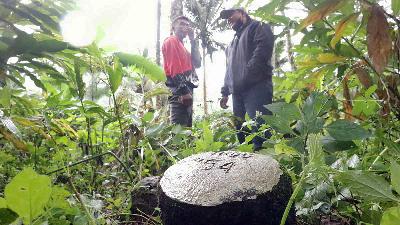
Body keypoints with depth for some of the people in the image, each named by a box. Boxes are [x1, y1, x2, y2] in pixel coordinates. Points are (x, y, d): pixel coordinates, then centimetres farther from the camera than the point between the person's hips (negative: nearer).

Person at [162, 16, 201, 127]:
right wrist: (184, 90, -21)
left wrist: (193, 40, 14)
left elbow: (197, 63, 15)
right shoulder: (171, 41, 2)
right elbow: (173, 67, -13)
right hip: (179, 92, -9)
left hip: (185, 90, 10)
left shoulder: (182, 46, 29)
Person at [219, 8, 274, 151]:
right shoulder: (233, 42, 34)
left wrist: (246, 75, -17)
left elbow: (264, 48, -9)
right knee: (240, 131, 4)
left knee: (259, 128, -16)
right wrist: (225, 92, 23)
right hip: (237, 92, 8)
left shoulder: (258, 27, 10)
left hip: (256, 87, -8)